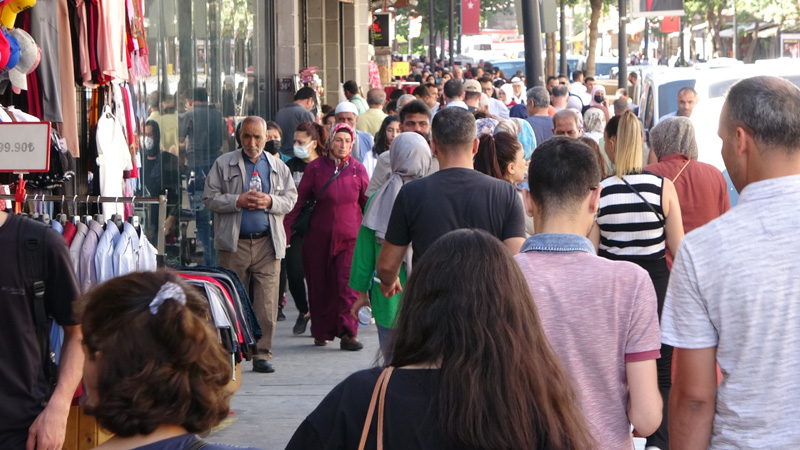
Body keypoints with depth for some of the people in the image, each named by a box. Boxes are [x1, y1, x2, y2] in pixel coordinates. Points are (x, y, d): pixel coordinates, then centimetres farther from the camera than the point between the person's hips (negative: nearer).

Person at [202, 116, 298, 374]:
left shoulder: (278, 167, 13)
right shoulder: (223, 164, 7)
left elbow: (290, 199, 11)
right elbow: (210, 198, 2)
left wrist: (269, 202, -9)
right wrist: (238, 201, -12)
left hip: (268, 242, 1)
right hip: (234, 243, -1)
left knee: (267, 302, -4)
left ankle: (262, 354, 2)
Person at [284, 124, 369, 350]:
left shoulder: (357, 169, 3)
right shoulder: (315, 168, 1)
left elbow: (368, 202, 10)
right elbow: (298, 201, 4)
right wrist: (284, 229, 0)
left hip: (350, 236, 0)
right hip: (320, 236, 0)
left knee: (349, 284, -10)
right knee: (321, 286, 6)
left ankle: (348, 334, -10)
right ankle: (322, 332, 21)